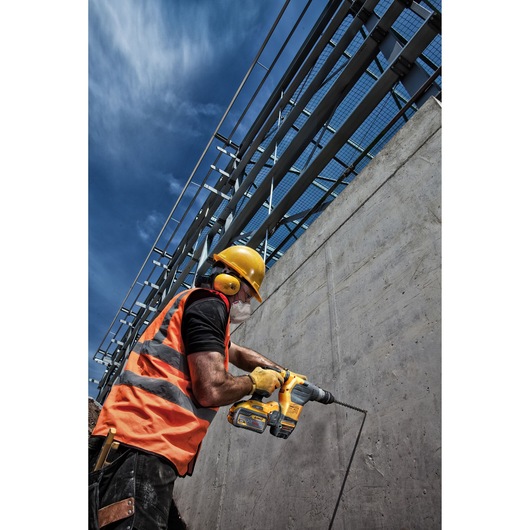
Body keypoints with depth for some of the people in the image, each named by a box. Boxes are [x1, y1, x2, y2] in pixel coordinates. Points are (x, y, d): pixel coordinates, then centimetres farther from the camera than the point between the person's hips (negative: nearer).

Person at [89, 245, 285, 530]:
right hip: (143, 444, -10)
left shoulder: (194, 302, 25)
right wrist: (255, 381, 3)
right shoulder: (210, 303, -7)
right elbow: (212, 390, -18)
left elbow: (237, 352, 37)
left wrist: (284, 375, 35)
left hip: (145, 440, 10)